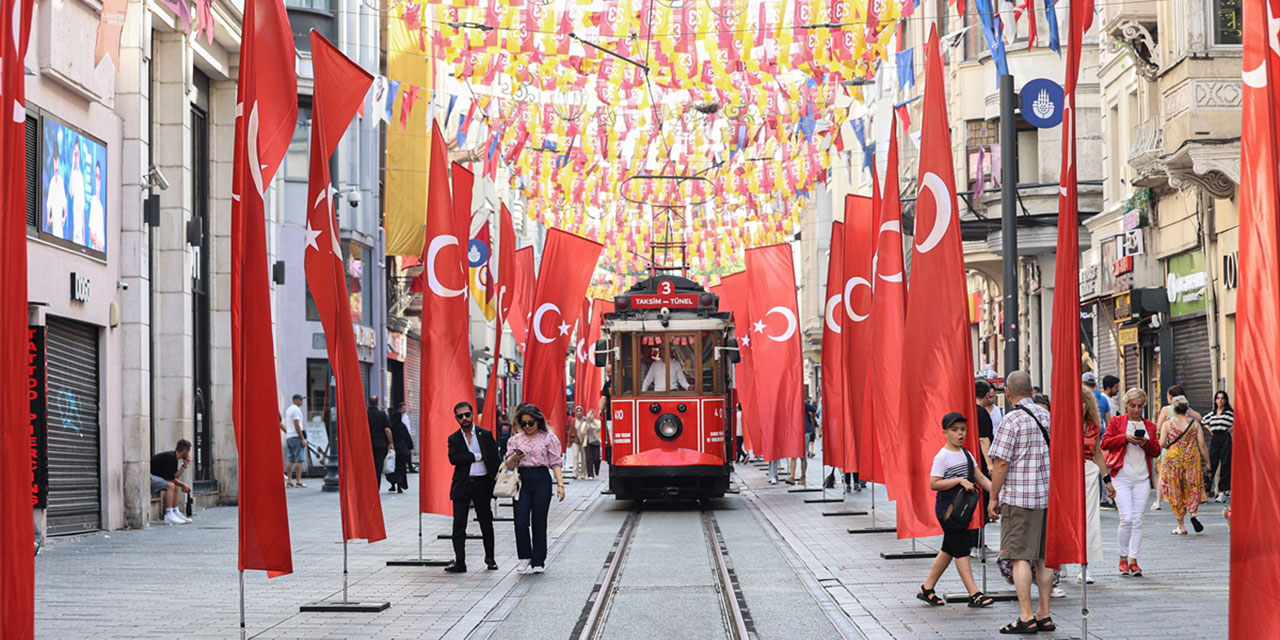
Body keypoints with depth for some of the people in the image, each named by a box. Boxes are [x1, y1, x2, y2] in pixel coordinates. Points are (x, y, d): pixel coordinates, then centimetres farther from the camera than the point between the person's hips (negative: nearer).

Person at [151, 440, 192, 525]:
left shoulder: (173, 457, 14)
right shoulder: (170, 457, -17)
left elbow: (174, 476, 10)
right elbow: (170, 478, -18)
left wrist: (184, 465, 13)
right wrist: (183, 485, -7)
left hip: (154, 477, 11)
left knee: (175, 486, 14)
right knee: (170, 485, -24)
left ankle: (175, 512, 11)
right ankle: (169, 514, -27)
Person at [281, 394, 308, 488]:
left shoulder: (288, 409, 19)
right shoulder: (296, 409, -9)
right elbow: (297, 425, -16)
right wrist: (303, 438, -16)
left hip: (288, 437, 9)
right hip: (296, 437, -9)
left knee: (291, 460, 9)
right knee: (299, 460, -10)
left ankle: (288, 481, 7)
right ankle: (298, 481, -15)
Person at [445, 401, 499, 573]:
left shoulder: (485, 435, 4)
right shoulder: (453, 438, 6)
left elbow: (494, 459, 2)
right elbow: (453, 458, -10)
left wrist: (494, 481, -6)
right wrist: (475, 457, -12)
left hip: (482, 483, 0)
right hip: (462, 485, 0)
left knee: (486, 523, 9)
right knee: (459, 525, -5)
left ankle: (490, 558, 24)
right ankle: (459, 562, -3)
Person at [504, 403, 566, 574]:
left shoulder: (549, 438, 5)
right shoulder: (515, 440, 12)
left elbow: (555, 463, 1)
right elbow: (509, 466, 12)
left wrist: (560, 484, -8)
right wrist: (514, 458, -11)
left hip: (541, 480, -2)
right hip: (522, 481, 2)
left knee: (539, 522, 1)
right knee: (521, 521, -7)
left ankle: (538, 561, 10)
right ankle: (525, 558, 11)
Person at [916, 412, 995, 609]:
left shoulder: (966, 454, 10)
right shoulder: (942, 457, -12)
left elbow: (980, 477, 10)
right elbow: (933, 484, -16)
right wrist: (959, 480, -22)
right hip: (947, 508, -8)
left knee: (949, 550, 13)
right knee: (961, 550, -7)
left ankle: (927, 589, 22)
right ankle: (974, 594, -7)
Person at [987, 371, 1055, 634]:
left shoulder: (1012, 419, -11)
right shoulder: (1047, 416, 10)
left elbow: (1001, 463, -13)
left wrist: (994, 497, -5)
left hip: (1019, 497, -7)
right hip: (1048, 496, 7)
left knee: (1020, 557, -4)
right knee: (1043, 557, 11)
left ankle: (1026, 617, -6)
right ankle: (1044, 615, 13)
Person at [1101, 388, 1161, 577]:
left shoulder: (1149, 426, 15)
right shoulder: (1117, 422, 6)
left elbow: (1156, 451, 13)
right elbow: (1105, 443, -3)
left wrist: (1146, 443, -7)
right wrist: (1125, 437, -15)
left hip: (1142, 478, 3)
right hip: (1122, 476, -3)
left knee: (1138, 520, 0)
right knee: (1126, 518, -11)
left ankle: (1133, 560, 6)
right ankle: (1123, 558, 4)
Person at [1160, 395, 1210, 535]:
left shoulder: (1167, 423, -2)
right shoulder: (1194, 423, 2)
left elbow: (1162, 443, -9)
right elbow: (1202, 445, 0)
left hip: (1173, 459, -1)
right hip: (1192, 460, 1)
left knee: (1175, 492, 7)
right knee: (1193, 489, 15)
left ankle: (1181, 527, 9)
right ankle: (1193, 513, -12)